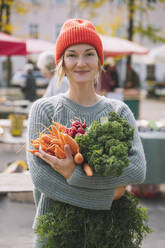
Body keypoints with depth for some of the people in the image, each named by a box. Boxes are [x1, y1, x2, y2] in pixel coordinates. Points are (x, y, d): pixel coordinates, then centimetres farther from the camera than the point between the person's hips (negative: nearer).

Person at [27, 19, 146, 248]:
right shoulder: (44, 109, -4)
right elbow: (39, 175, -16)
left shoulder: (119, 111, 0)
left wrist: (75, 174, -24)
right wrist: (106, 194, -17)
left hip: (106, 228, 2)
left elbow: (138, 170, -14)